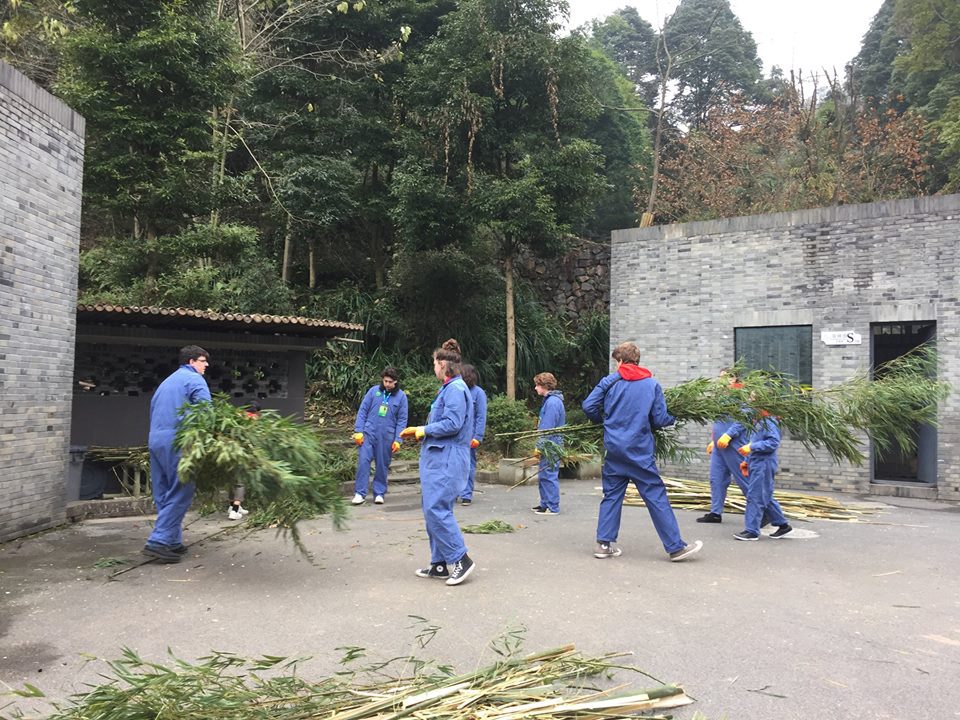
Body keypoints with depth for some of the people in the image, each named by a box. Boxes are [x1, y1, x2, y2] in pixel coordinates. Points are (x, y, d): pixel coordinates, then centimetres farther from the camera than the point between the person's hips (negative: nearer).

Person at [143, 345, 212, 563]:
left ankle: (172, 542, 15)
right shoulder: (194, 379, -1)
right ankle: (158, 542, -13)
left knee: (164, 495, 11)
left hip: (155, 440, 9)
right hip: (176, 441, -9)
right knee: (180, 493, -7)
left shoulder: (167, 381, 26)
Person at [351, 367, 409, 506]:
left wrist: (397, 440, -4)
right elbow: (362, 411, 3)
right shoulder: (374, 391, 1)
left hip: (387, 437, 0)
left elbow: (402, 420, 1)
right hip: (369, 433, 0)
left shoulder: (401, 396, 1)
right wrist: (358, 431, -3)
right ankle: (360, 493, 0)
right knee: (363, 461, -8)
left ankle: (379, 493, 19)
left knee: (382, 465, 7)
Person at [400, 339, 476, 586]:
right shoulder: (448, 389, 17)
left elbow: (452, 424, -22)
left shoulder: (456, 389, -14)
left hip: (447, 458, -11)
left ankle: (460, 560, -3)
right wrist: (418, 431, 20)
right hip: (437, 457, 11)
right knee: (433, 509, 12)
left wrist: (424, 430, -10)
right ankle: (440, 564, 18)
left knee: (436, 509, -12)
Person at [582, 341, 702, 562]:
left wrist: (604, 420, 18)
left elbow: (588, 407, -2)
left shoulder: (609, 381, 2)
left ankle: (604, 543, 13)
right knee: (656, 496, 2)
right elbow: (661, 419, -4)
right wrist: (674, 417, 19)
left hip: (614, 449, 2)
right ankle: (675, 547, 5)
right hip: (639, 452, -2)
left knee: (611, 495, 12)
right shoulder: (652, 384, 0)